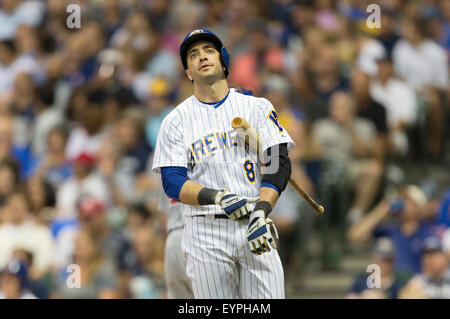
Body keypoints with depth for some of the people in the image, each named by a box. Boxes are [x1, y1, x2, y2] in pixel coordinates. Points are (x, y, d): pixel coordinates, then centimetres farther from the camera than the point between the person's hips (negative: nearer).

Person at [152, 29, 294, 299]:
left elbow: (279, 163, 1)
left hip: (255, 228, 0)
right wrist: (218, 197, -19)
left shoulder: (257, 107, 11)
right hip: (206, 234, 0)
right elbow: (172, 182, -1)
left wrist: (262, 210, -17)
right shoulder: (176, 121, 9)